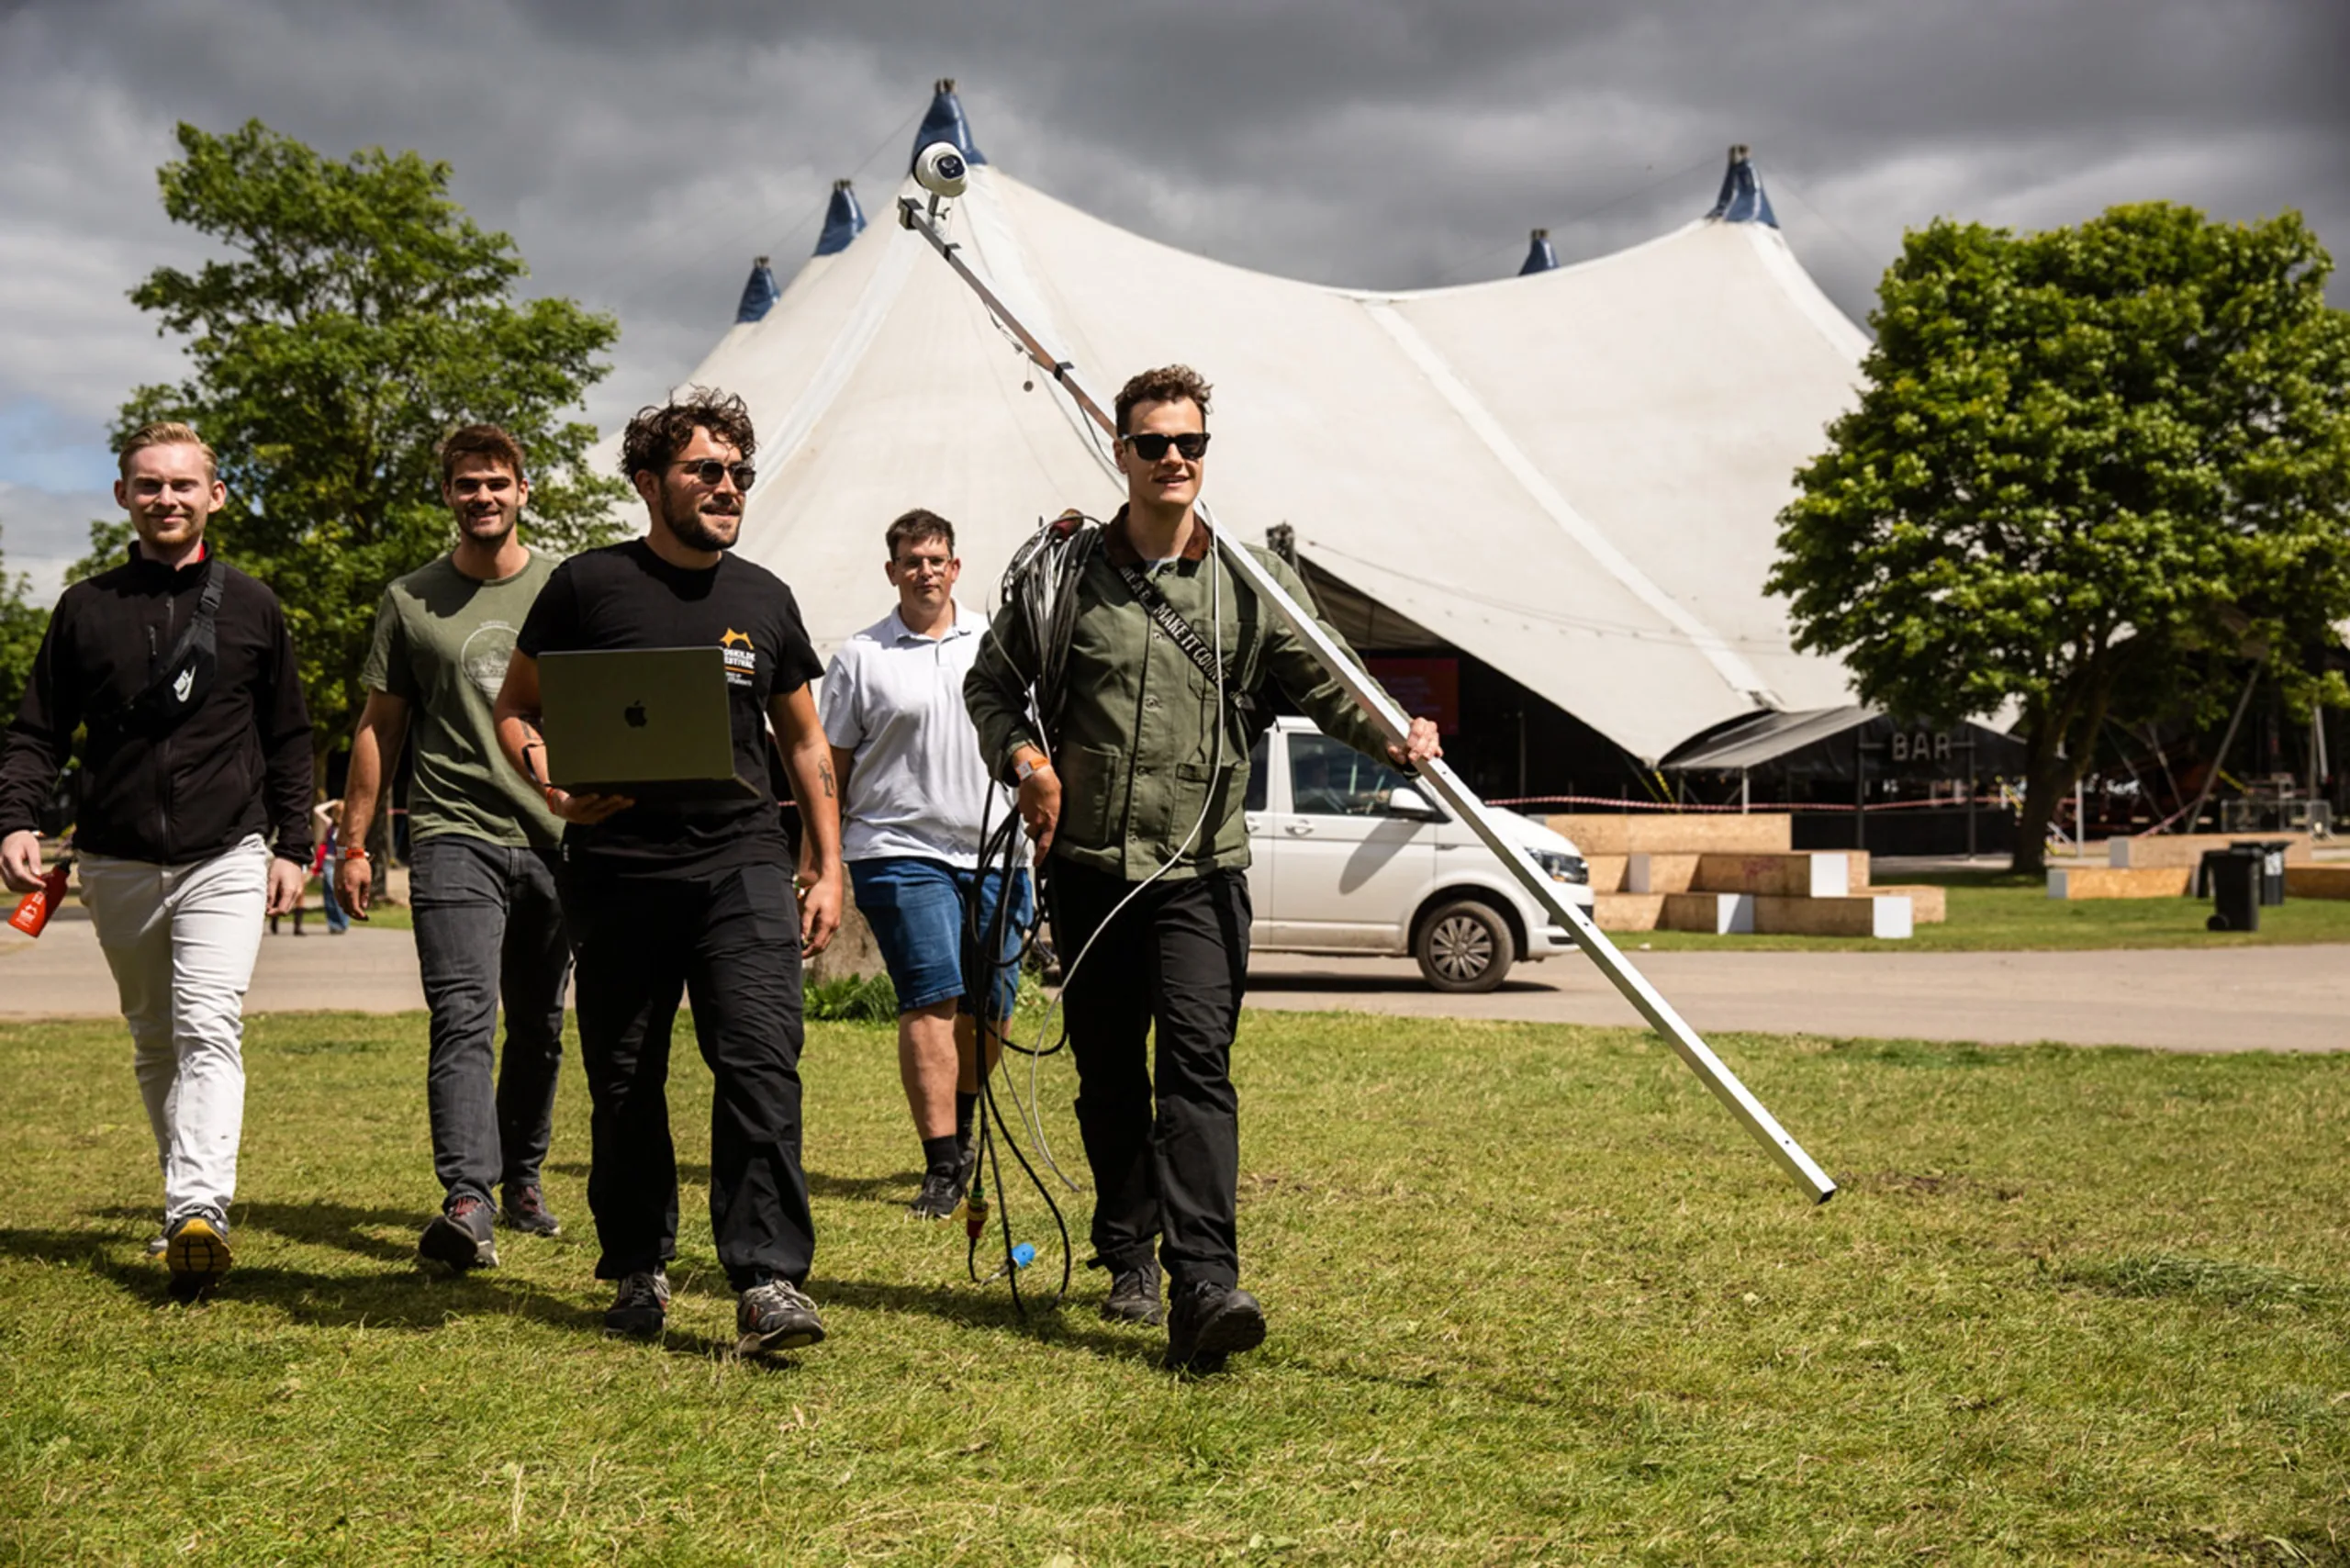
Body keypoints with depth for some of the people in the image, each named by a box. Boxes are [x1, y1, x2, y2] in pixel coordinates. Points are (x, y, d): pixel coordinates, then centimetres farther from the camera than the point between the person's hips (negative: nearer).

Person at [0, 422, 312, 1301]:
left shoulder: (252, 607, 7)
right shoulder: (85, 609, 8)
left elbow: (287, 739, 12)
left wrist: (291, 845, 6)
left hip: (225, 859, -3)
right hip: (117, 865, 3)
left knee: (209, 1031, -17)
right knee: (153, 1043, 12)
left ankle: (200, 1211, -29)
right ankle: (185, 1193, 24)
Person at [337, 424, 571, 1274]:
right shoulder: (411, 600, 7)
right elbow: (379, 725, 10)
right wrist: (354, 844, 7)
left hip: (558, 837, 2)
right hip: (454, 832, -2)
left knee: (539, 1026, 12)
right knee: (464, 1019, -15)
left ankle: (522, 1176, 28)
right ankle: (467, 1202, -22)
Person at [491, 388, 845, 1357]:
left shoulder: (764, 599, 12)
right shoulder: (589, 586, 2)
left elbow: (804, 741, 20)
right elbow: (515, 709, 8)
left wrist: (829, 867, 14)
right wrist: (551, 783, -12)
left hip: (741, 860, 1)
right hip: (618, 868, -1)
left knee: (761, 1058, -13)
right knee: (624, 1080, 8)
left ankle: (769, 1280, -14)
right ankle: (637, 1268, 24)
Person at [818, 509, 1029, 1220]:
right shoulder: (860, 658, 4)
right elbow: (831, 768, 5)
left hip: (995, 849, 3)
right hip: (900, 849, -3)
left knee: (991, 1006, 6)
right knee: (932, 1001, -12)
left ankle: (961, 1122, 32)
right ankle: (942, 1163, -11)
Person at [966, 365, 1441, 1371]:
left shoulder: (1252, 579, 5)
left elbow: (1324, 684, 5)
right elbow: (991, 682, 15)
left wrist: (1395, 736, -15)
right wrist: (1025, 759, -3)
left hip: (1201, 869, -2)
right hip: (1088, 865, 2)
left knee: (1197, 1064, -15)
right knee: (1108, 1076, 10)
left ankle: (1203, 1286, -22)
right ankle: (1127, 1257, 28)